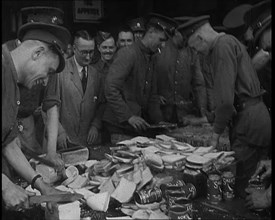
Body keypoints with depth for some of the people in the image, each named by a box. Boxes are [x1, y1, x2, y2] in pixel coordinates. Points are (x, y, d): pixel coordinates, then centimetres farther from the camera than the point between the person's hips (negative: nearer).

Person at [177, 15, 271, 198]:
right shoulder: (229, 42, 20)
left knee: (240, 185, -4)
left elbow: (226, 97, -19)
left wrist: (216, 135, -9)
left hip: (249, 121, -10)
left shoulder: (223, 44, -10)